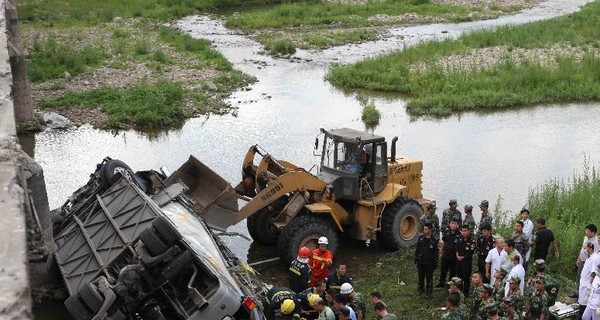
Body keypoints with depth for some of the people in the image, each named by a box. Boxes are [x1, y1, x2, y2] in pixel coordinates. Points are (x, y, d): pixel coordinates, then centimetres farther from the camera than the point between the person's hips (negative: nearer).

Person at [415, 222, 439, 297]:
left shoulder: (434, 240, -11)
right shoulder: (421, 237, -3)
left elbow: (436, 252, -6)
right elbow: (417, 249, 6)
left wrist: (435, 263, -6)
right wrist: (416, 259, 6)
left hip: (429, 262, -3)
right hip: (421, 261, 3)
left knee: (429, 277, 6)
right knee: (421, 276, 14)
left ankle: (429, 291, 20)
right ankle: (420, 289, 30)